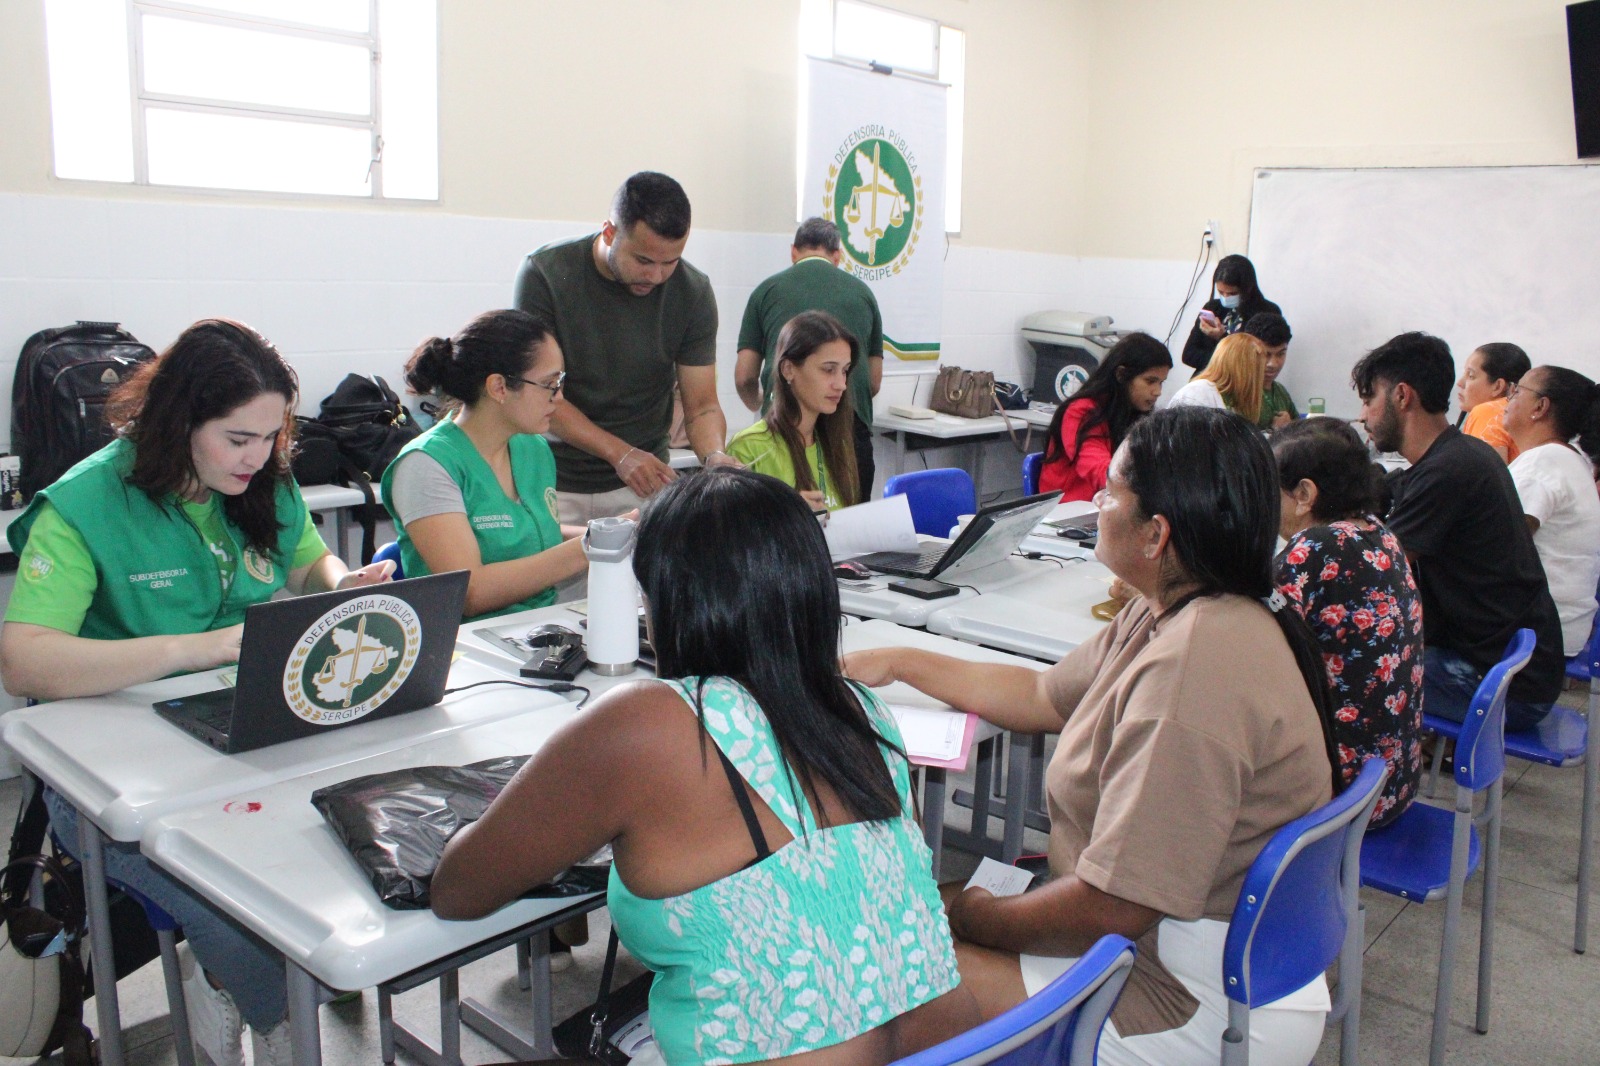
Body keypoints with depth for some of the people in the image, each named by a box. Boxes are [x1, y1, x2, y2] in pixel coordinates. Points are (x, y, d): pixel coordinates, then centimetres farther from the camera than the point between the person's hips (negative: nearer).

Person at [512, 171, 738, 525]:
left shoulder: (692, 292, -9)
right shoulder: (545, 273, -15)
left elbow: (702, 406, -5)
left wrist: (715, 456, -27)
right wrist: (620, 453, -26)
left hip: (644, 482, 2)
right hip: (555, 481, -1)